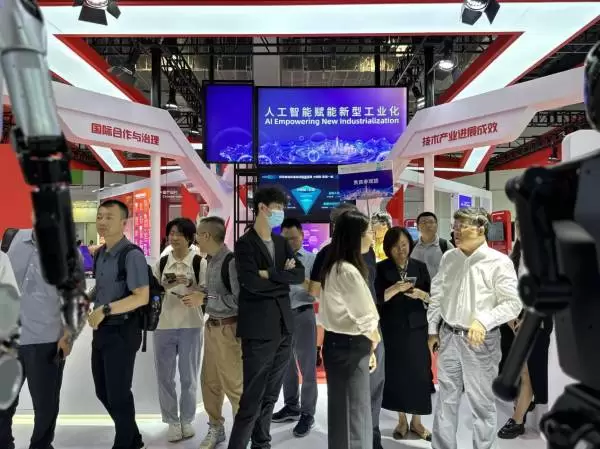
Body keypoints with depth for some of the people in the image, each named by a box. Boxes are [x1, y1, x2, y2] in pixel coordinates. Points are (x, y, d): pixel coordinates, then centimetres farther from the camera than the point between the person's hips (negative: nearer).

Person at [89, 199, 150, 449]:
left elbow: (142, 297, -23)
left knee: (118, 394, 5)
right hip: (101, 331, 9)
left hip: (122, 332, -9)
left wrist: (106, 310, -24)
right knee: (103, 392, 19)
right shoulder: (99, 254, 9)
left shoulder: (132, 254, -18)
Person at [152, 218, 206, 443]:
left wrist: (198, 298, -27)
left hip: (190, 326, -2)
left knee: (188, 377, 10)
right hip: (164, 326, 3)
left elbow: (208, 293, -6)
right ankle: (172, 421, 24)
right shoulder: (161, 263, 5)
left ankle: (187, 420, 26)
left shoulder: (199, 262, -4)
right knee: (164, 376, 9)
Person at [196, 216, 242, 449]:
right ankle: (216, 428, 34)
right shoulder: (211, 260, 9)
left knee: (233, 384, 2)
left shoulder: (231, 261, -18)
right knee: (209, 382, 17)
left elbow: (238, 300, -22)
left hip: (228, 329, -9)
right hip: (211, 326, 9)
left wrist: (205, 298, -19)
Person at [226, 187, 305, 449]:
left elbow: (300, 274, 0)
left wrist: (270, 274, -13)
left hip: (283, 327, 7)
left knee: (270, 396, 16)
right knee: (252, 398, -3)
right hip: (259, 330, -7)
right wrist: (283, 279, -7)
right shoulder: (245, 243, -7)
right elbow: (251, 282, -21)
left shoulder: (282, 243, 13)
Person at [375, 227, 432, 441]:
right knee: (396, 373, 4)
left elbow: (432, 297, 4)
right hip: (392, 329, -1)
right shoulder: (382, 268, -1)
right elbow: (376, 298, -10)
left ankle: (416, 421, 17)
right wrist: (396, 289, -24)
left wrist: (421, 294, -16)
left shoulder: (420, 267, 6)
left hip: (416, 328, 2)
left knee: (418, 372, 2)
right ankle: (402, 420, 20)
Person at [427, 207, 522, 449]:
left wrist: (483, 321, -24)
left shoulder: (499, 262, -11)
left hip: (481, 341, -4)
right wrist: (433, 329, 9)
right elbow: (437, 296, 10)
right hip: (448, 336, 5)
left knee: (482, 403, 10)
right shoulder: (448, 258, 5)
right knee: (445, 400, 15)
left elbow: (513, 303, -12)